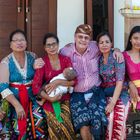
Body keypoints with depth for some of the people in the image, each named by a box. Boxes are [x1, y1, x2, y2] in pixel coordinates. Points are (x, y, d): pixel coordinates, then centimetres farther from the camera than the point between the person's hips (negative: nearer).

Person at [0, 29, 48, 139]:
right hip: (13, 99, -2)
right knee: (18, 126, -18)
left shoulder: (33, 57, 4)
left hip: (32, 97, 2)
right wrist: (17, 105, -18)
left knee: (40, 120, -18)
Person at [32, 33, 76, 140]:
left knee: (65, 125, -20)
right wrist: (50, 98, -19)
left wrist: (58, 82, -18)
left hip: (65, 99, 2)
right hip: (50, 101, -1)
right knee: (57, 125, -21)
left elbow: (74, 80, -3)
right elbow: (36, 86, -8)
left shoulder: (66, 60, 5)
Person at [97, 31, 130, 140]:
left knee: (118, 122, -21)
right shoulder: (99, 59, 7)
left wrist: (113, 103, -18)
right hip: (105, 94, 3)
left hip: (120, 94, -3)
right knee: (109, 119, -21)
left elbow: (120, 81, -13)